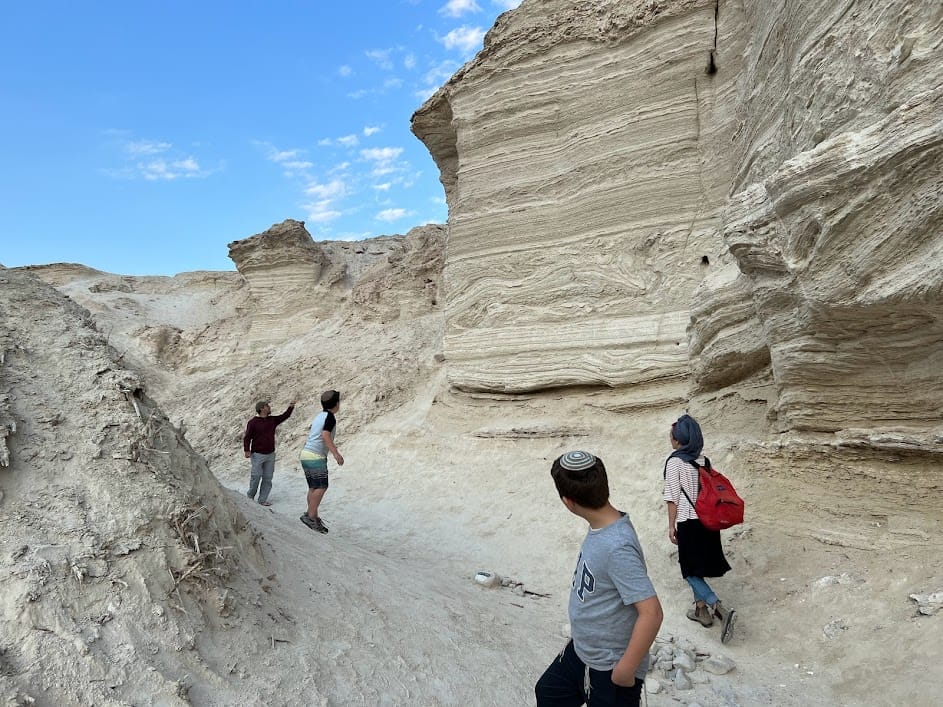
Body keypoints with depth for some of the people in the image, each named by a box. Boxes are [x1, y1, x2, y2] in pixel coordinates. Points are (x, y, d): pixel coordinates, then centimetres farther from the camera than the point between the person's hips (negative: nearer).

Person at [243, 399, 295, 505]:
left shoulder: (273, 420, 8)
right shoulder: (253, 422, -7)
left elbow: (285, 416, 9)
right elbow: (247, 437, -7)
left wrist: (291, 407, -7)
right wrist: (247, 450, -16)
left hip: (270, 455, 5)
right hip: (257, 455, -5)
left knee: (268, 478, 4)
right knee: (256, 476, -3)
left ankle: (263, 499, 11)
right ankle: (250, 496, 20)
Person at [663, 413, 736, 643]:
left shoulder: (674, 462, -16)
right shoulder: (702, 458, 2)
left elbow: (673, 498, -14)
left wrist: (671, 525, -5)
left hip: (689, 522, -7)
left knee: (691, 571, 2)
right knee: (698, 566, 20)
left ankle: (720, 610, -11)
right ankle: (701, 609, 28)